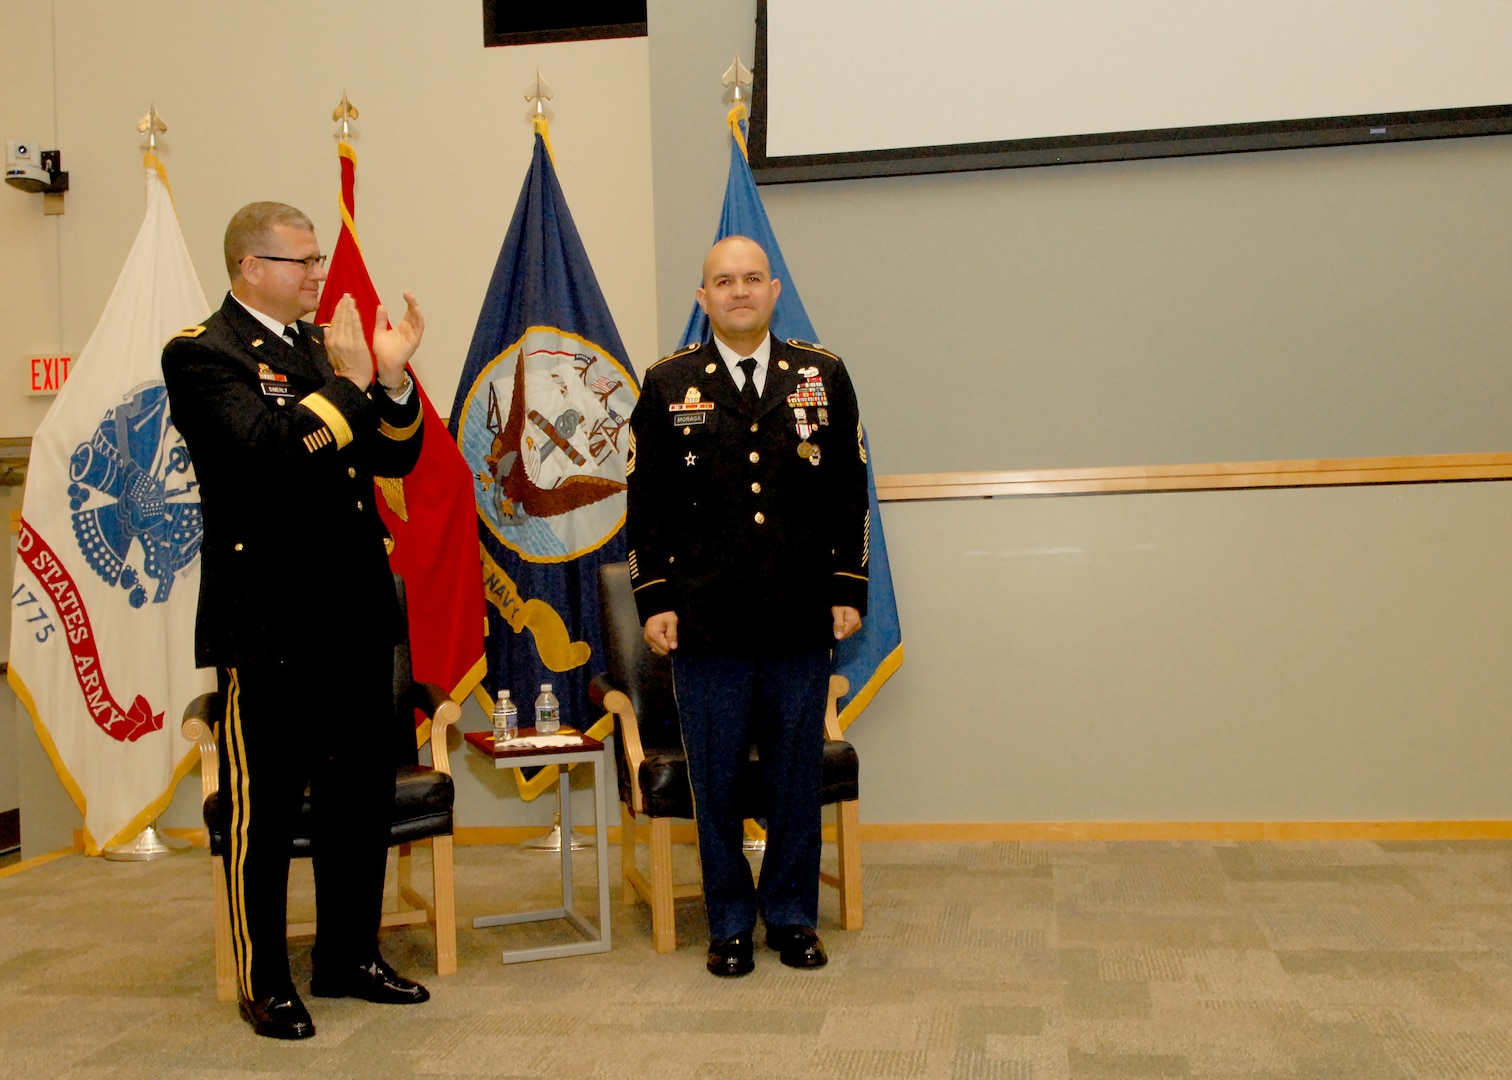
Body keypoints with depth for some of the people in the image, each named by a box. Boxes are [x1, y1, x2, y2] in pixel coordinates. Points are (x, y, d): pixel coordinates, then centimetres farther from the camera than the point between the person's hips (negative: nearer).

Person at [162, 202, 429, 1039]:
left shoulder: (324, 346, 15)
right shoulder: (201, 353, -6)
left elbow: (396, 458, 11)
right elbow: (267, 450, -23)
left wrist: (393, 379, -4)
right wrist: (347, 384, -17)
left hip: (355, 615, 7)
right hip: (268, 625, -7)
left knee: (363, 795, 14)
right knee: (263, 807, 4)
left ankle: (349, 957, 30)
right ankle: (263, 982, 19)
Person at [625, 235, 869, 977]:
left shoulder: (823, 375, 8)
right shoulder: (668, 384, 5)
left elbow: (849, 493, 8)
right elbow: (646, 503, 5)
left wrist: (848, 590, 3)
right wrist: (653, 601, -1)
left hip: (802, 622, 1)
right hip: (706, 623, -1)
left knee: (796, 777, 9)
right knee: (715, 782, 6)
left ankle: (792, 916, 25)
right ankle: (729, 923, 22)